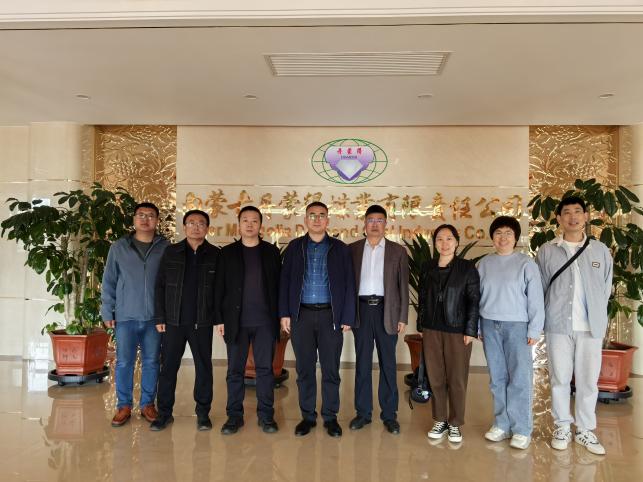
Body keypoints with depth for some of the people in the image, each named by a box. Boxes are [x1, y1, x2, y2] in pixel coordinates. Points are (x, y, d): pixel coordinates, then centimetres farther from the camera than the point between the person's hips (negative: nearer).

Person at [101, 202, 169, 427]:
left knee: (151, 362, 9)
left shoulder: (166, 248, 1)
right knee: (124, 363, 6)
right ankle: (124, 406, 20)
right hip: (125, 316, 0)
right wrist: (107, 312, 1)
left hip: (155, 317, 0)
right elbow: (108, 282, 6)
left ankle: (147, 404, 23)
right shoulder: (118, 247, 4)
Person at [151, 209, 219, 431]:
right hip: (173, 321, 1)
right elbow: (160, 286, 5)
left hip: (202, 323, -1)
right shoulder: (171, 252, 4)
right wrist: (159, 318, -1)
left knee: (203, 367, 7)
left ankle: (203, 413, 21)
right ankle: (164, 413, 20)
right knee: (168, 367, 7)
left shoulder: (215, 255, 1)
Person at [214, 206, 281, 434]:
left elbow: (278, 285, 5)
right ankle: (234, 416, 17)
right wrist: (219, 319, -1)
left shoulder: (271, 252, 7)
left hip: (265, 321, 0)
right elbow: (219, 288, 4)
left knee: (265, 369, 5)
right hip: (236, 321, 0)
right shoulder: (227, 253, 6)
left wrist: (279, 316, -2)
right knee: (235, 370, 6)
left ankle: (266, 415, 16)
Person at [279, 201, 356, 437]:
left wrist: (347, 317, -3)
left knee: (330, 369, 5)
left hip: (330, 315, -1)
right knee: (305, 368, 8)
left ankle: (330, 417, 19)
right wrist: (284, 313, -2)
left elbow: (348, 284, 3)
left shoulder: (340, 249, 5)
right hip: (301, 315, 1)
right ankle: (307, 416, 21)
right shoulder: (294, 247, 8)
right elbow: (285, 281, 6)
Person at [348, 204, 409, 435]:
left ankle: (389, 414, 17)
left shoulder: (398, 251, 4)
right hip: (361, 309, 1)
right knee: (362, 362, 7)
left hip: (386, 310, -1)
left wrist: (403, 317, -2)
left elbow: (403, 286, 3)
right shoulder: (353, 249, 7)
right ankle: (363, 412, 19)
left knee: (388, 363, 6)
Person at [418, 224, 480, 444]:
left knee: (457, 379, 3)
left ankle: (455, 423, 18)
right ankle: (440, 421, 21)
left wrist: (470, 330, -8)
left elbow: (474, 300, -4)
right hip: (432, 330, 3)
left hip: (457, 331, -3)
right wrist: (421, 326, 9)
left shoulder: (467, 268, -2)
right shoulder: (428, 268, 8)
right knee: (436, 378, 8)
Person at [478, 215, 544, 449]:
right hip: (490, 325, 3)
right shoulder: (484, 264, 6)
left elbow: (536, 300, -3)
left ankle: (521, 429, 9)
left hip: (517, 325, -3)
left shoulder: (526, 263, -3)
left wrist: (534, 330, -6)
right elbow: (476, 297, 9)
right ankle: (502, 424, 19)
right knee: (497, 378, 9)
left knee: (520, 378, -2)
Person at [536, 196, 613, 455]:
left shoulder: (601, 251, 4)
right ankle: (562, 428, 23)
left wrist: (596, 315, 10)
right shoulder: (547, 251, 1)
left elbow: (606, 288, 11)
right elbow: (539, 288, 5)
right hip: (558, 326, -1)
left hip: (591, 327, 1)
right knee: (559, 379, 7)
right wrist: (548, 317, 4)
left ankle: (585, 430, 23)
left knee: (588, 380, 7)